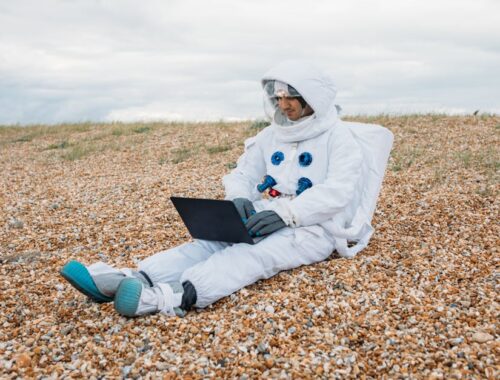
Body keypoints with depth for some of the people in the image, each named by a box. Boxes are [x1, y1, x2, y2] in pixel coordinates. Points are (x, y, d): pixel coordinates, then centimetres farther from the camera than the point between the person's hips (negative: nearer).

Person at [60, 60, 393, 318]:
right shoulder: (271, 136, 17)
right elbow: (241, 175, 16)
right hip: (269, 219, 6)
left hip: (315, 227, -6)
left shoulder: (340, 136, -2)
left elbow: (338, 191, -16)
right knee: (213, 242, -22)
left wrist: (286, 212, -28)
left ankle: (174, 296, -59)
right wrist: (239, 199, -9)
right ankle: (135, 279, -42)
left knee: (255, 254, -35)